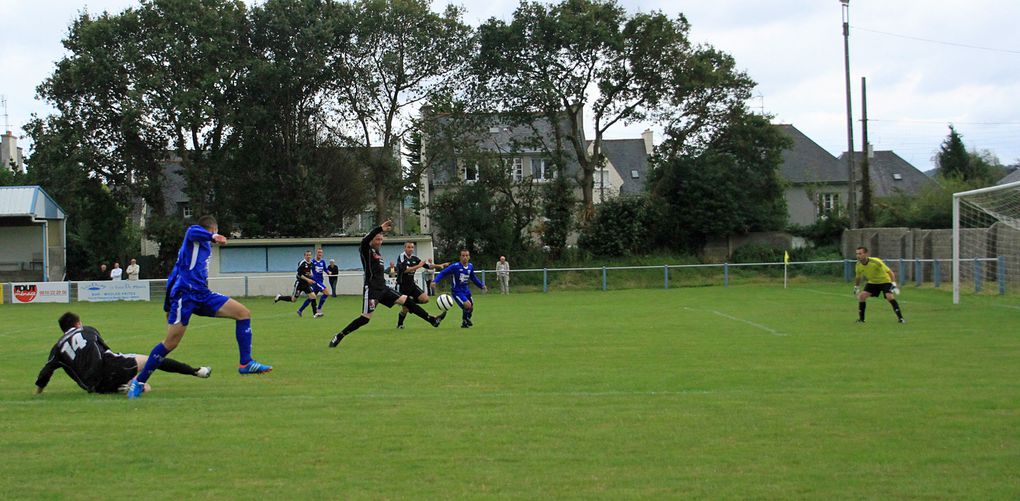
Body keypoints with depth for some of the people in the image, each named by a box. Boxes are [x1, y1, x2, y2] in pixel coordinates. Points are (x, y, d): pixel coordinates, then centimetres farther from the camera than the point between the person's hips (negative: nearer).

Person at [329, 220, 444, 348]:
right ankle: (339, 336, -5)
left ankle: (432, 320, 6)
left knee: (406, 301, 3)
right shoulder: (366, 251, -8)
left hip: (383, 289, 8)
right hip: (371, 290, -8)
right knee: (366, 318, -13)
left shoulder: (378, 253, 16)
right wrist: (380, 229, -39)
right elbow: (364, 241, -31)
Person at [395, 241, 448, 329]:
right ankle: (399, 325, 19)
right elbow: (405, 269, -27)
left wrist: (439, 266, -7)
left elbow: (428, 265, 7)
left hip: (412, 284, 6)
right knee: (405, 308, -4)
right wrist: (418, 266, -26)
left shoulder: (414, 258, 5)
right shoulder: (401, 257, -13)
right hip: (402, 286, -6)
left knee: (425, 299, -12)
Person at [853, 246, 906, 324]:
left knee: (890, 297, -26)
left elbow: (890, 272, -24)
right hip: (872, 282, 5)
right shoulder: (858, 265, -14)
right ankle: (861, 319, 0)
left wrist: (894, 284, -33)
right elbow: (858, 277, 9)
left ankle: (900, 318, -19)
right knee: (862, 295, -13)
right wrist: (856, 288, 15)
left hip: (885, 281, -5)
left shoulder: (875, 262, -31)